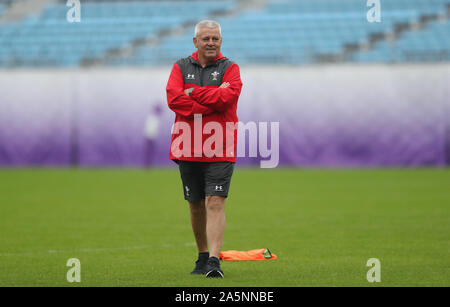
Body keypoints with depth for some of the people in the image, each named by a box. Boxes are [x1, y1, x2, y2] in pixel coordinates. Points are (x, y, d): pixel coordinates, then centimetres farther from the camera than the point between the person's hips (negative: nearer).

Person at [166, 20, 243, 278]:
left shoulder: (230, 68, 3)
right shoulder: (181, 67, 8)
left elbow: (227, 97, -16)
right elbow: (173, 98, -9)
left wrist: (194, 93, -9)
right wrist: (212, 101, -15)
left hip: (220, 151, -3)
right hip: (188, 149, 3)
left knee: (215, 203, -12)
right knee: (196, 205, 12)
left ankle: (214, 261, -16)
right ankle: (203, 256, 27)